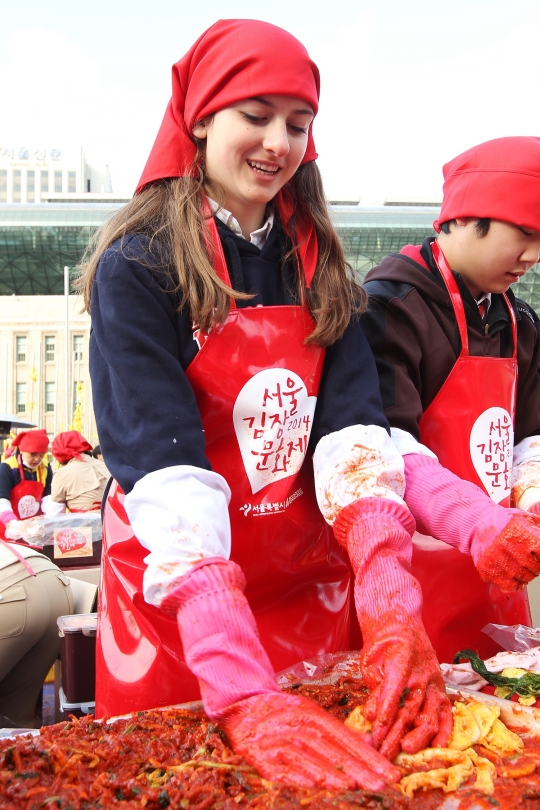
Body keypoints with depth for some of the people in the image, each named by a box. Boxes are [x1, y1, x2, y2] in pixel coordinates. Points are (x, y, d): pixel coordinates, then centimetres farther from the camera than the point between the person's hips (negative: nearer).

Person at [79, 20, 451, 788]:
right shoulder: (139, 264, -14)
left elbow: (354, 428, -11)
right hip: (176, 596, -4)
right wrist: (244, 692, -37)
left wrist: (392, 614, -28)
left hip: (308, 584, 5)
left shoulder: (318, 264, 1)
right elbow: (163, 472, -26)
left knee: (323, 772, 19)